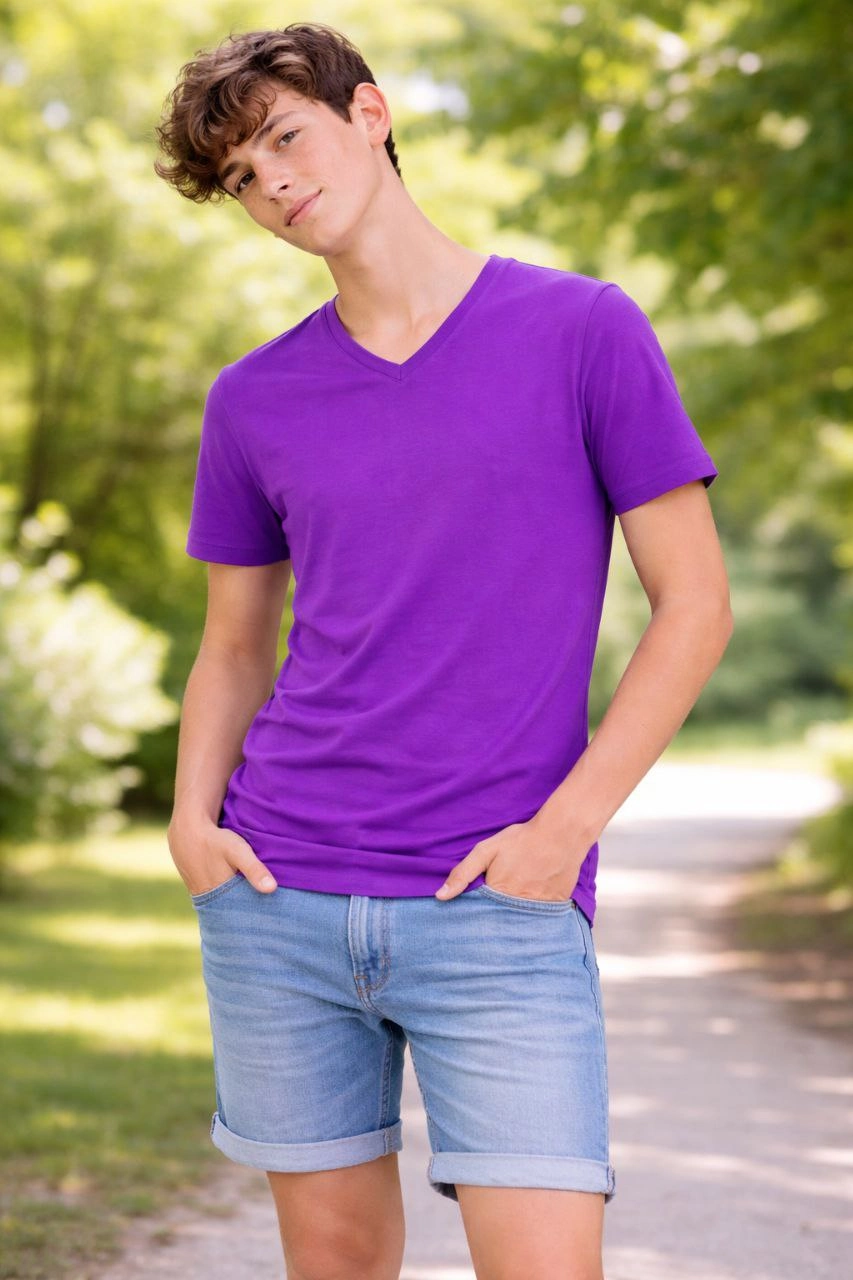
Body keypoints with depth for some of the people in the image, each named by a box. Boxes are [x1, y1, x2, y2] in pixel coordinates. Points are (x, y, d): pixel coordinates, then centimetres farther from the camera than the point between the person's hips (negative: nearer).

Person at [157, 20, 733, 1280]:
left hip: (503, 907, -3)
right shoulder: (253, 401, 9)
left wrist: (565, 827, -10)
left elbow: (695, 602, -1)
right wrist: (192, 813, 0)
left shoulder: (583, 330, -1)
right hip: (282, 902, 3)